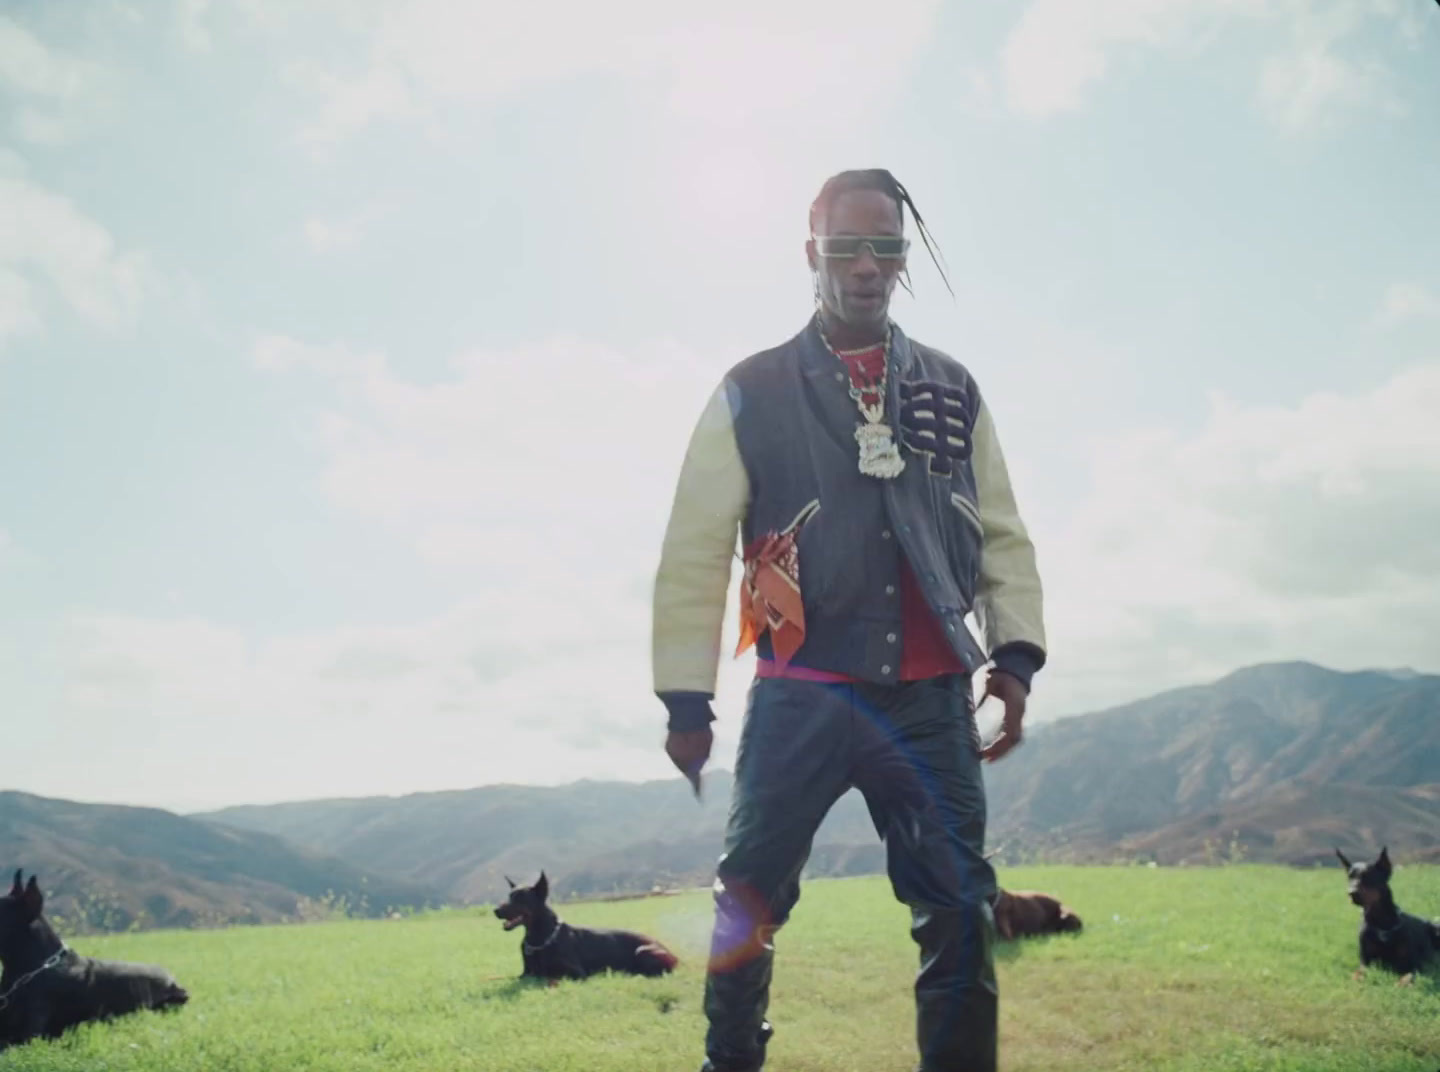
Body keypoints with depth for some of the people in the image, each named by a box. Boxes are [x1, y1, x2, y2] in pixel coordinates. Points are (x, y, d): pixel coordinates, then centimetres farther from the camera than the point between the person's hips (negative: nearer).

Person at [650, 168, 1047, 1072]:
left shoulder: (954, 392, 12)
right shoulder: (751, 394, 3)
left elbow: (1003, 537, 12)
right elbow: (695, 555, 0)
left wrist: (1015, 656, -1)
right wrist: (686, 700, -3)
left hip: (931, 699, 2)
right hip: (798, 699, -2)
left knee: (961, 913, 4)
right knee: (748, 908, 7)